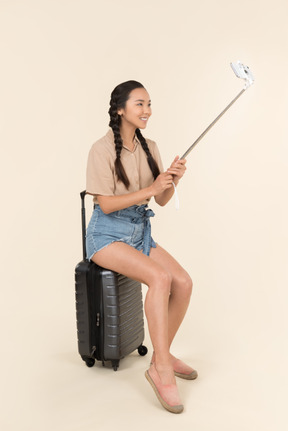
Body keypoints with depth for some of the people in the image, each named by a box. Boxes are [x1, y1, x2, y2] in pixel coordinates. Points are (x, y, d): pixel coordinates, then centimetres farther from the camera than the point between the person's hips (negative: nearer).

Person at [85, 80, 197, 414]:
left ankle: (163, 353, 8)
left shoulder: (149, 148, 8)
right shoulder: (102, 149, -11)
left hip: (140, 230, 7)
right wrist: (149, 189, -24)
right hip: (107, 234, -6)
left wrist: (172, 181, -13)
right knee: (160, 278, -29)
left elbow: (162, 200, 9)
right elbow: (106, 204, -16)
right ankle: (161, 369, -17)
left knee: (184, 282, -13)